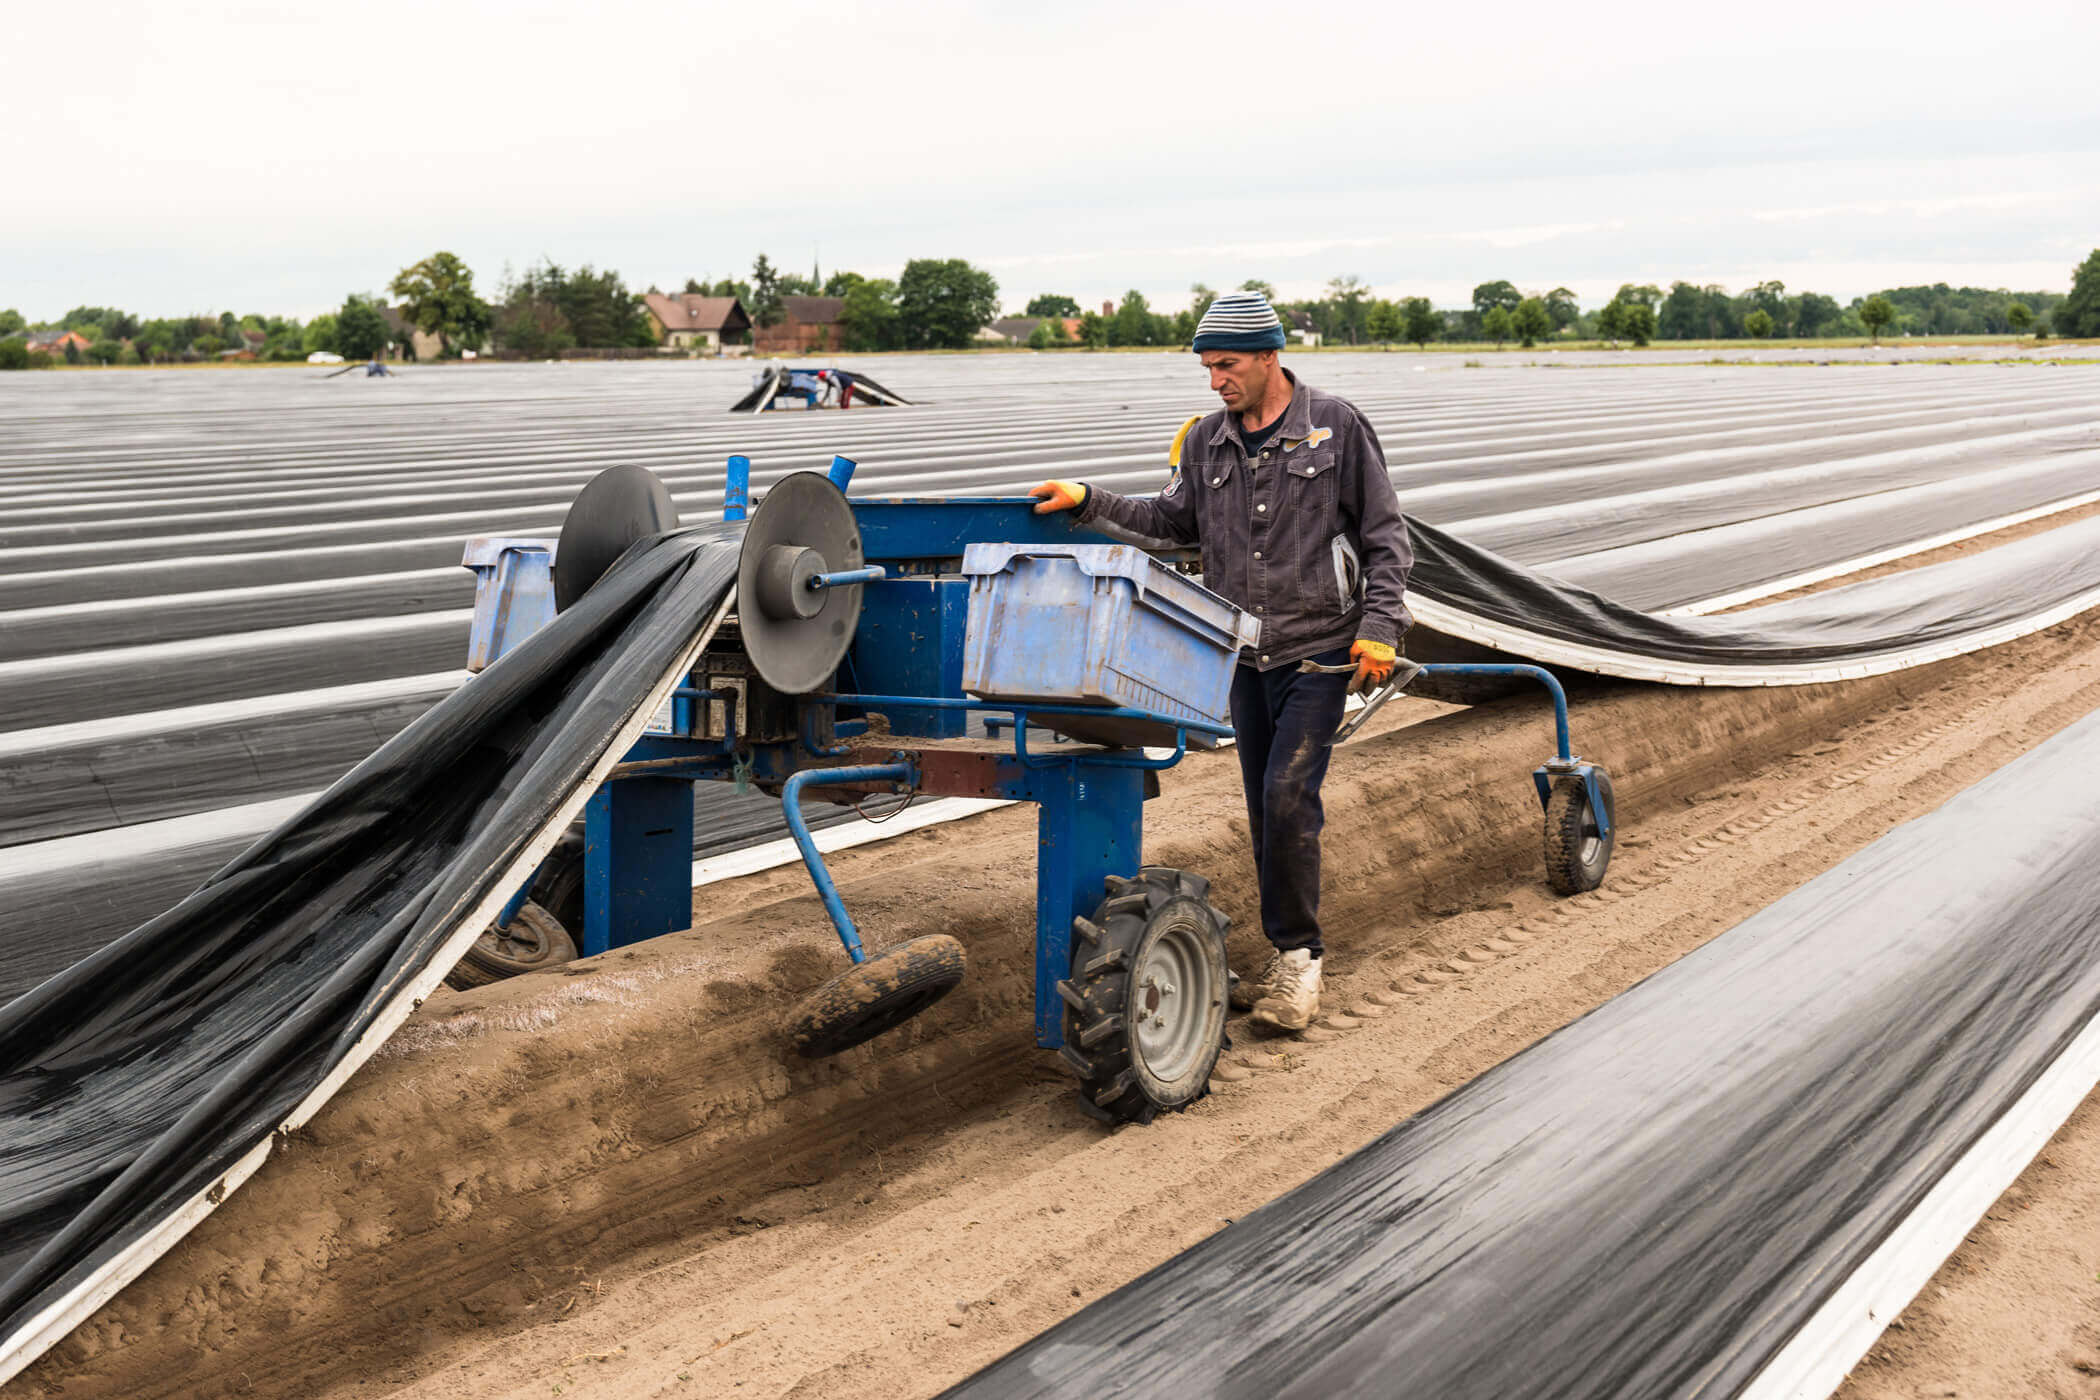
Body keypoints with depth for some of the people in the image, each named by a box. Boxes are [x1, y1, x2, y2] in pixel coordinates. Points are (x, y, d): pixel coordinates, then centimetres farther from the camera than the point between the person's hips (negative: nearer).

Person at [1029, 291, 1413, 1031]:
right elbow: (1177, 519, 16)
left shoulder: (1336, 427, -7)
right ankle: (1287, 955, 21)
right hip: (1246, 654, 5)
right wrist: (1091, 500, 4)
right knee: (1264, 806, 10)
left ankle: (1299, 956, -1)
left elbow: (1385, 537, -3)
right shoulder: (1206, 439, 5)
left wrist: (1379, 630, -11)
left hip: (1319, 649, -5)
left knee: (1288, 796, -14)